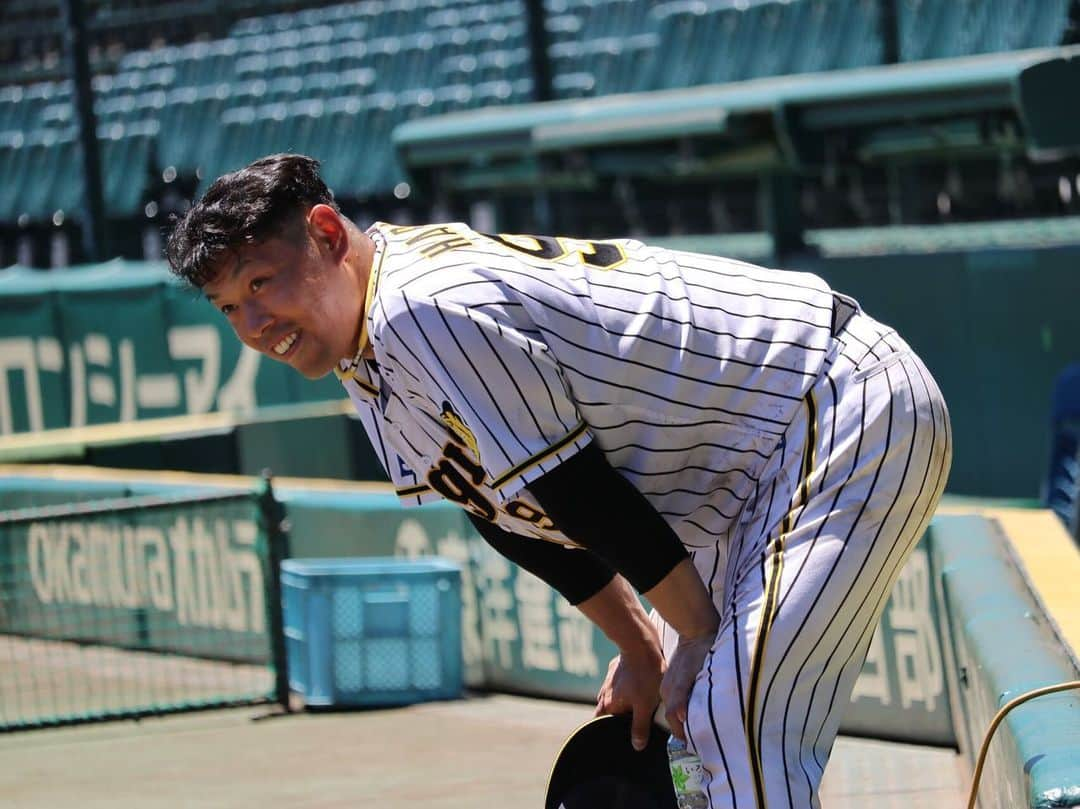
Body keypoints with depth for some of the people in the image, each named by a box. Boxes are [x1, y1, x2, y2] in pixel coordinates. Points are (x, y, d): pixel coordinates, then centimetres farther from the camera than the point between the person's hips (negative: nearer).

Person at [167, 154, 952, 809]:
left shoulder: (426, 305, -25)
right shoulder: (368, 364, 7)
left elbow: (580, 493, -21)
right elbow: (514, 512, 16)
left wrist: (698, 635, -12)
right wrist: (640, 647, 14)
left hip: (850, 418, -11)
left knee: (737, 722, -20)